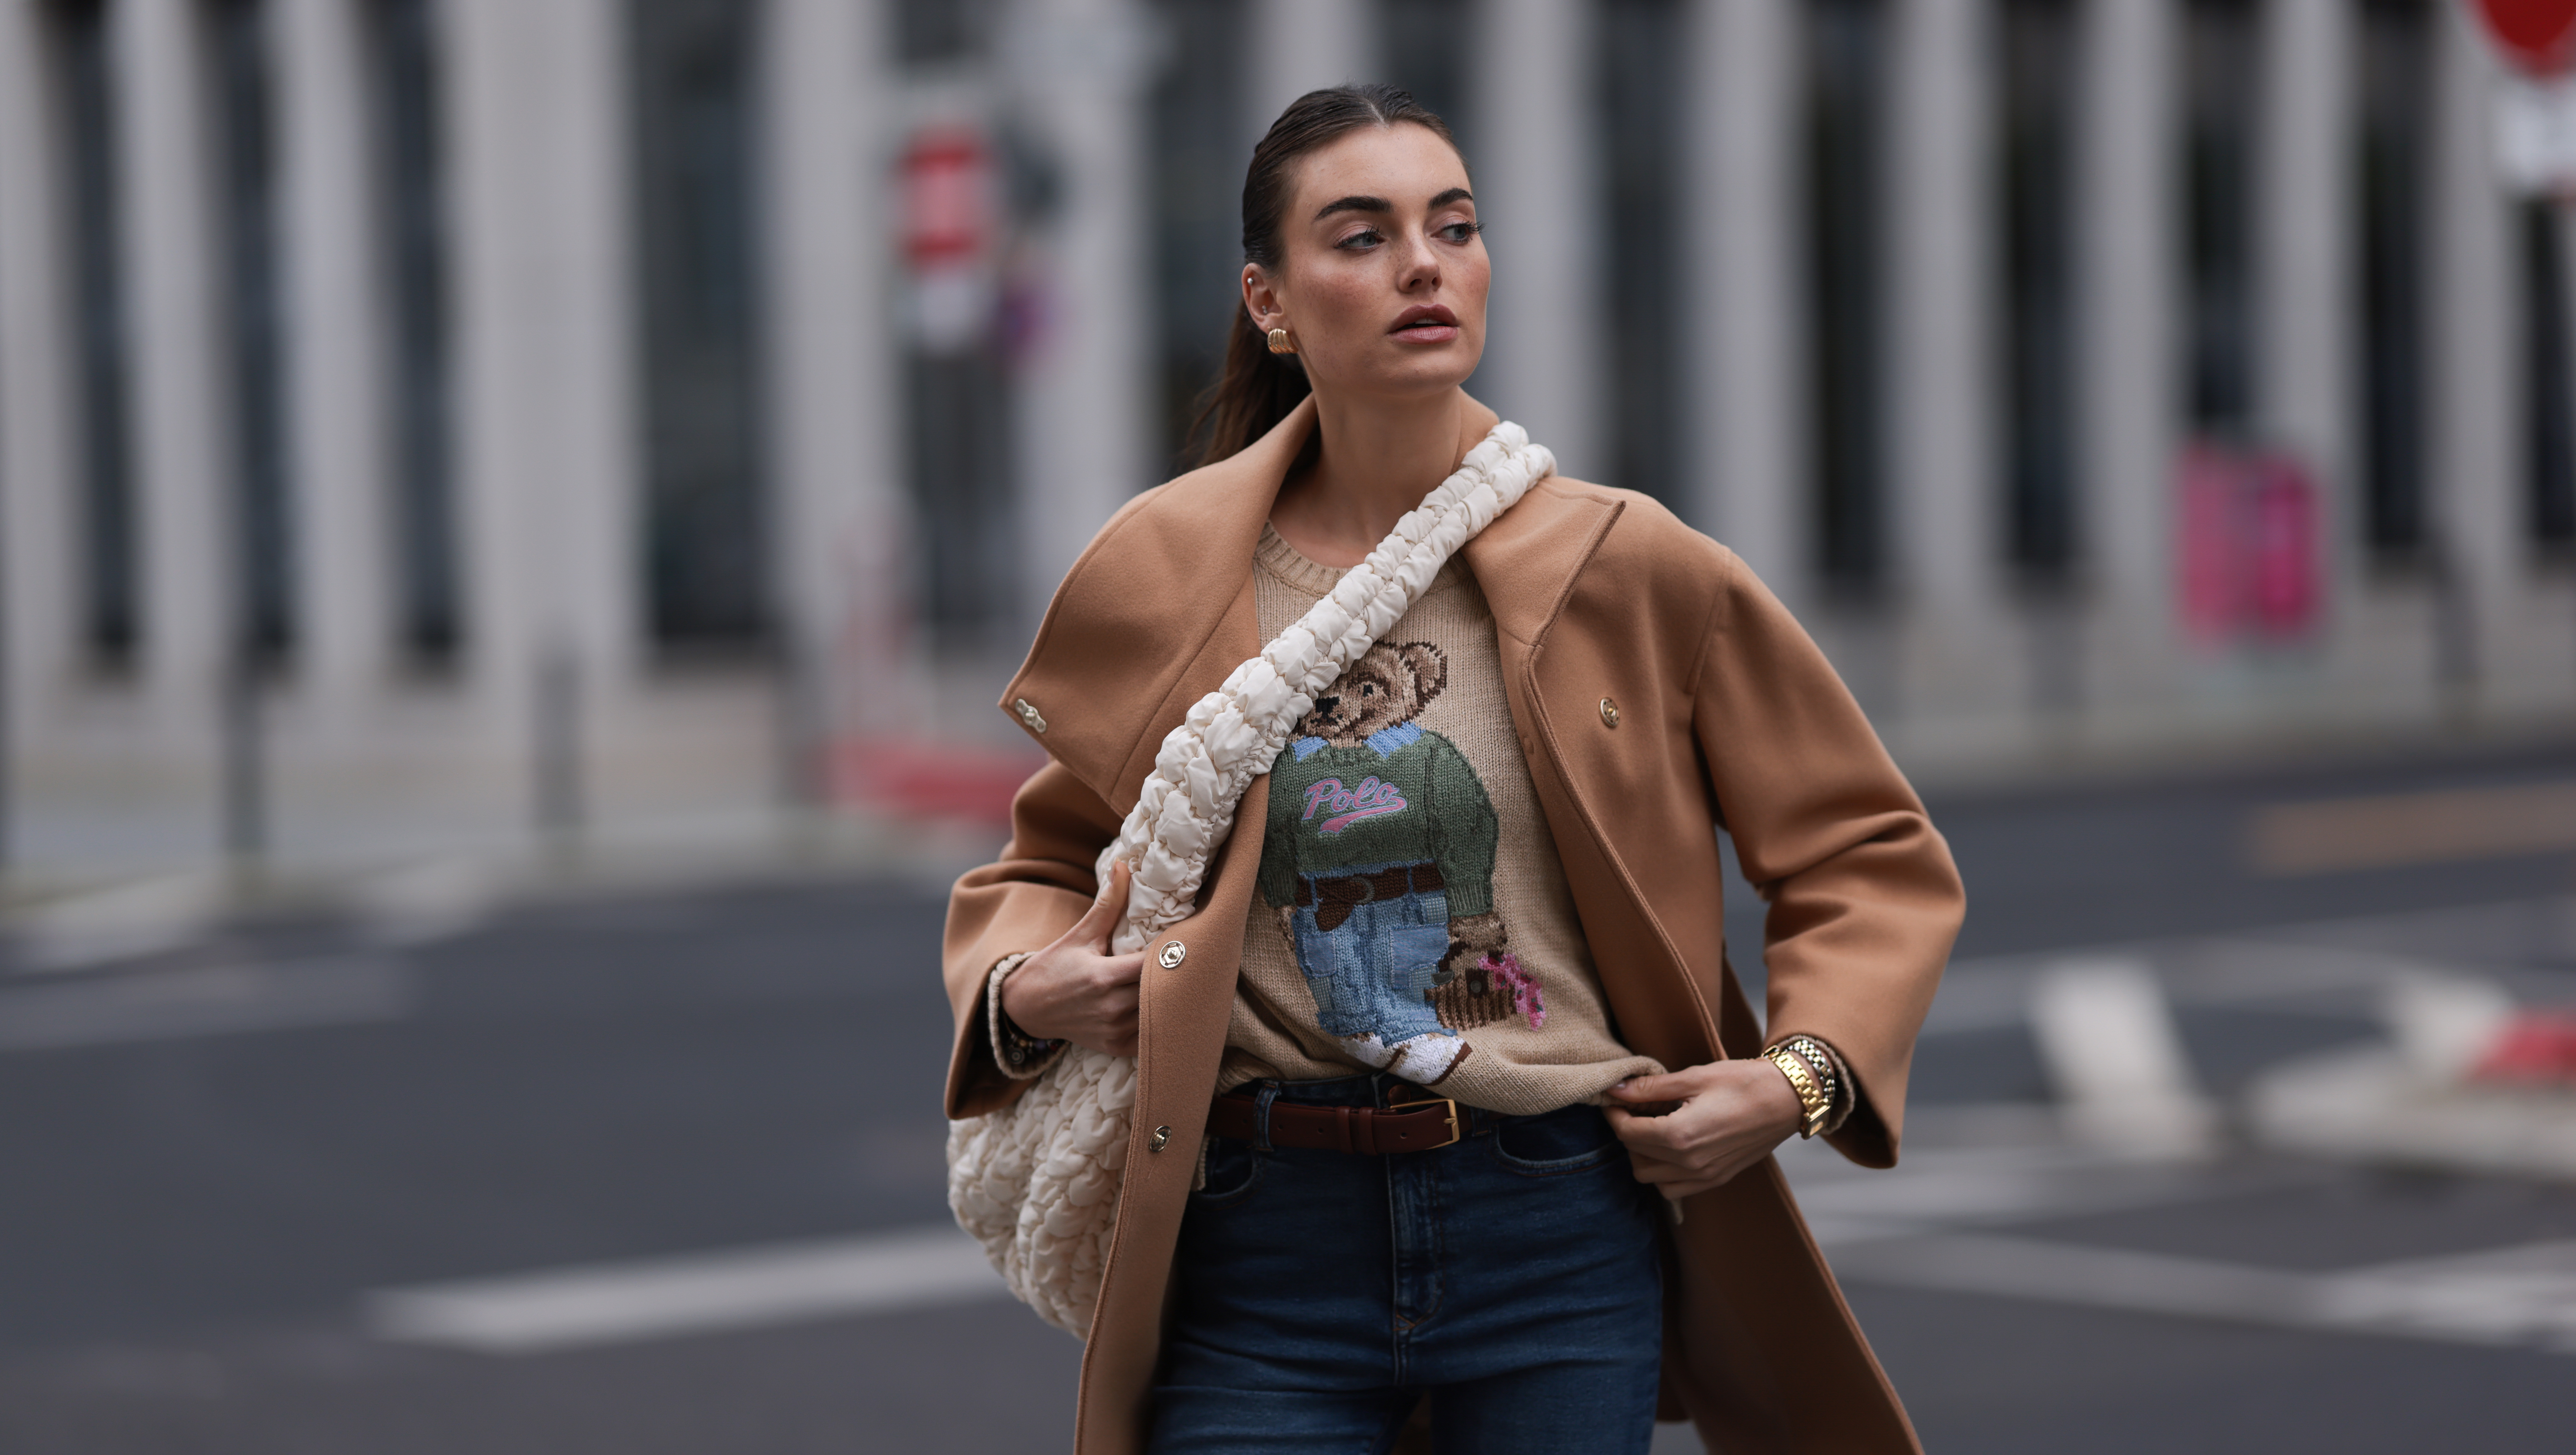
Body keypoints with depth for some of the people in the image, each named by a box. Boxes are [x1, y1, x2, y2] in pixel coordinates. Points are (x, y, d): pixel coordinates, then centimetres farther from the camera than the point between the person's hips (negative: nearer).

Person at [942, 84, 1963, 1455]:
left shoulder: (1631, 570, 1)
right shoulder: (1158, 580, 2)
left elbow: (1870, 855, 10)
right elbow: (1046, 863, 20)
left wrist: (1801, 1077, -4)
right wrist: (1021, 992, 0)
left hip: (1560, 1234, 0)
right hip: (1264, 1241, 0)